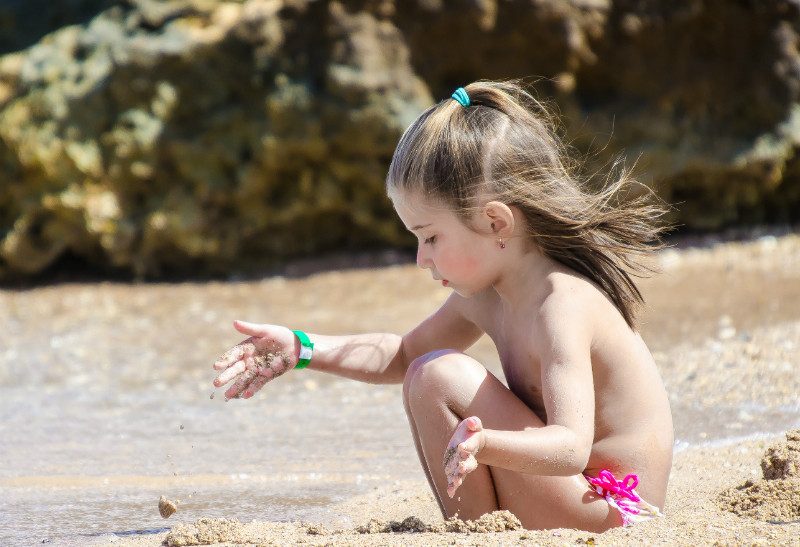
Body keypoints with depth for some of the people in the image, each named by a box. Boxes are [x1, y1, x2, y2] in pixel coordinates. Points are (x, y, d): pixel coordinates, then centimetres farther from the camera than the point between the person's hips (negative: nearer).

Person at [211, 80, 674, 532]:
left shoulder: (561, 307, -24)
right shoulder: (481, 297, 5)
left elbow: (571, 448, -33)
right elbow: (403, 354, 22)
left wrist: (486, 445, -53)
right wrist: (301, 348, 9)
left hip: (602, 516, -10)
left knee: (440, 377, -17)